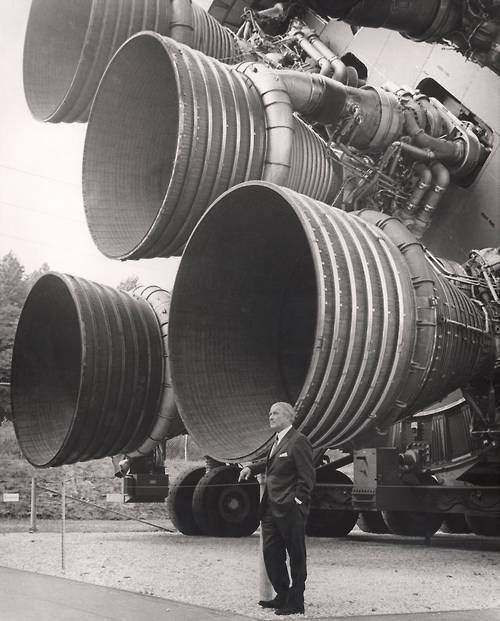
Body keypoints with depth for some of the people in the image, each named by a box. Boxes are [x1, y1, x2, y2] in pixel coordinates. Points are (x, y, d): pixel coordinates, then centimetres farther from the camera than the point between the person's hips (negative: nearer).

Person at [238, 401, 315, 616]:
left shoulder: (298, 441, -12)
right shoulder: (278, 442, 16)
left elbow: (307, 476, -14)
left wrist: (297, 502, -17)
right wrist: (251, 468, 18)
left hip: (290, 511, -9)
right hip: (272, 510, 9)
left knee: (296, 556, 2)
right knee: (270, 553, 12)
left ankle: (295, 603, 10)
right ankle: (282, 596, 24)